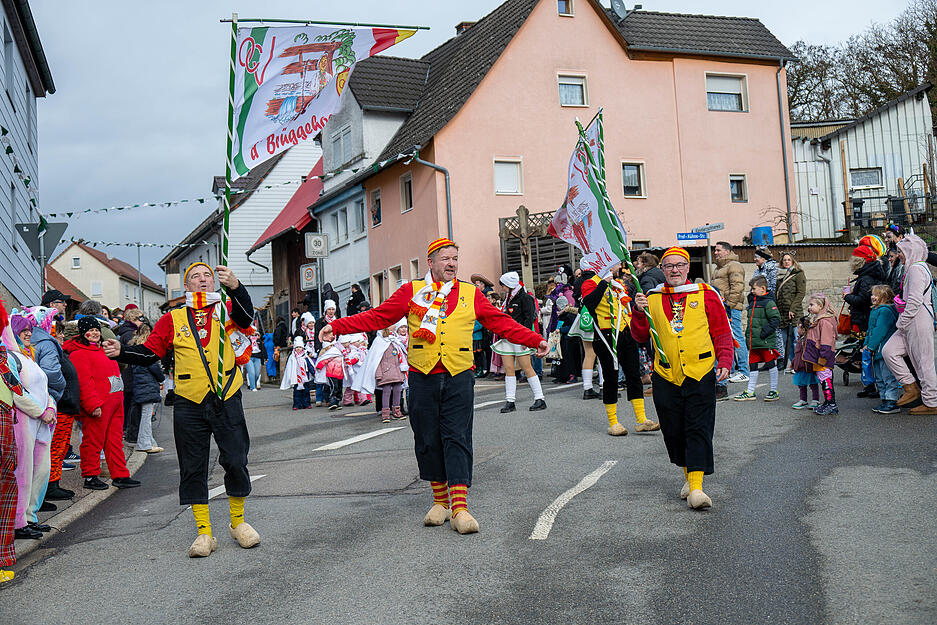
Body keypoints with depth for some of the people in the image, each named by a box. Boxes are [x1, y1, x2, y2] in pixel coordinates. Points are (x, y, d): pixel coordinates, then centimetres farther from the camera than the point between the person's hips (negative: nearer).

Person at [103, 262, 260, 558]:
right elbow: (149, 353, 9)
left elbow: (246, 315, -17)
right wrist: (122, 353, -10)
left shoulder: (227, 310, 5)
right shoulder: (173, 320, 9)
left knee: (235, 462, 1)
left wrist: (235, 287, -35)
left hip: (226, 401, -1)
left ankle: (238, 522, 23)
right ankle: (204, 532, 14)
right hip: (189, 404, 1)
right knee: (193, 469, 4)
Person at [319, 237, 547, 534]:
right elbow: (376, 317, 5)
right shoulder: (411, 292, 7)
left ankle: (459, 507, -7)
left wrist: (535, 340, 7)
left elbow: (501, 323, 13)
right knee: (428, 440, 5)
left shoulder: (471, 294, 10)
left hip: (459, 377, 0)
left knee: (457, 439, -6)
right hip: (422, 377, 0)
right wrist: (336, 326, -3)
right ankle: (440, 501, 19)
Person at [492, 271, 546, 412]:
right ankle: (509, 401, 3)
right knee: (508, 369, 2)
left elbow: (529, 318, -12)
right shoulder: (508, 299, 18)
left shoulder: (525, 298, -6)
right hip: (507, 338, 8)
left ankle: (540, 399, 2)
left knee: (526, 368, -6)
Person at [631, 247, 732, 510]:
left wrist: (724, 362, -4)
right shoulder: (651, 298, 8)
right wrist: (639, 312, -8)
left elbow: (722, 333, 8)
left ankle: (696, 487, -8)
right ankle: (688, 475, 30)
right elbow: (640, 337, 8)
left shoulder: (706, 295, 5)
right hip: (665, 377, 2)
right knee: (673, 431, 8)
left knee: (698, 429, -8)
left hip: (701, 374, -2)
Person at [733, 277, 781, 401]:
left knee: (771, 365, 3)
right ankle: (750, 392, 14)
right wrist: (748, 334, 18)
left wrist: (765, 332, -20)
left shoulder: (768, 302, -10)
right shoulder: (752, 302, 15)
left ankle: (774, 391, 12)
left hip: (766, 342, -8)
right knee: (753, 366, 9)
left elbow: (776, 319, -15)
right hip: (753, 342, 8)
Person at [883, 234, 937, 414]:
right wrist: (902, 322, 20)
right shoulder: (913, 268, 18)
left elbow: (915, 300, -21)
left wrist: (902, 323, -14)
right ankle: (911, 388, 8)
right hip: (910, 323, 10)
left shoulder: (916, 268, -14)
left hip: (919, 321, -10)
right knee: (889, 351, 3)